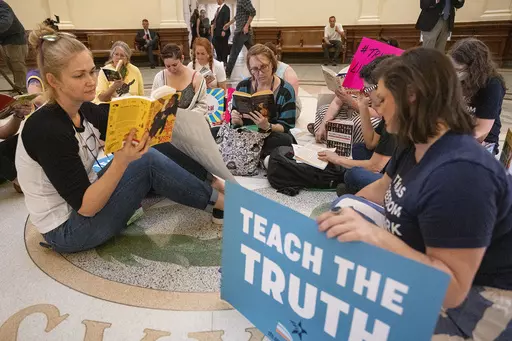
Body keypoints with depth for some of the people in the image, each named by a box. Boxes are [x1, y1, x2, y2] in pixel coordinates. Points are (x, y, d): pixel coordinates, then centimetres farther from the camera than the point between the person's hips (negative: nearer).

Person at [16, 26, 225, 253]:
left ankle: (207, 187, 3)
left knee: (147, 154, -5)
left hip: (90, 199, 8)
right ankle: (219, 201, -7)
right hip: (65, 230, -8)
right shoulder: (47, 130, -26)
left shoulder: (86, 112, -2)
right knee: (148, 162, -21)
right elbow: (86, 207, -27)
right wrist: (121, 161, -39)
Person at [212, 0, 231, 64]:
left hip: (223, 32, -9)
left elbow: (226, 20, -16)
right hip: (217, 31, 9)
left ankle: (224, 61, 7)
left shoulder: (226, 8, -9)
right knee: (216, 45, 11)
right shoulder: (218, 8, 17)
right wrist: (213, 23, 4)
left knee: (224, 46, -1)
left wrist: (224, 30, -22)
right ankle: (219, 60, 21)